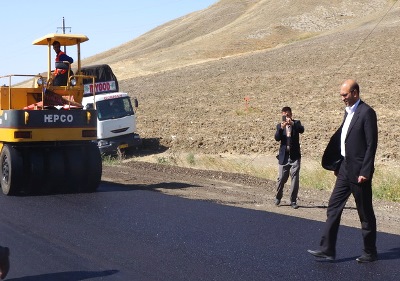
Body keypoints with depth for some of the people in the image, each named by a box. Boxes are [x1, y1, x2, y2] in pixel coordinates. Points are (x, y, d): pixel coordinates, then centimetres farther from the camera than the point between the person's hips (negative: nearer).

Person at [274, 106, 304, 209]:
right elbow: (277, 138, -10)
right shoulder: (279, 126, 6)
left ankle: (293, 201, 2)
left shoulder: (296, 123, 4)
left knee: (295, 178, -4)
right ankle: (278, 197, 24)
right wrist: (281, 128, -27)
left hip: (294, 156, -1)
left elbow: (302, 130, -18)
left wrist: (292, 123, -33)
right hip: (284, 156, 1)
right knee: (281, 178, 4)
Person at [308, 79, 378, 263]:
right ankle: (327, 249, 8)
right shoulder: (349, 112, 13)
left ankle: (370, 252, 16)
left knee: (365, 213, 4)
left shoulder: (366, 112, -14)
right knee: (333, 208, 5)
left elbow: (372, 144, -17)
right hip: (345, 169, 9)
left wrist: (365, 172, -19)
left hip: (359, 171, -9)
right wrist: (337, 165, 16)